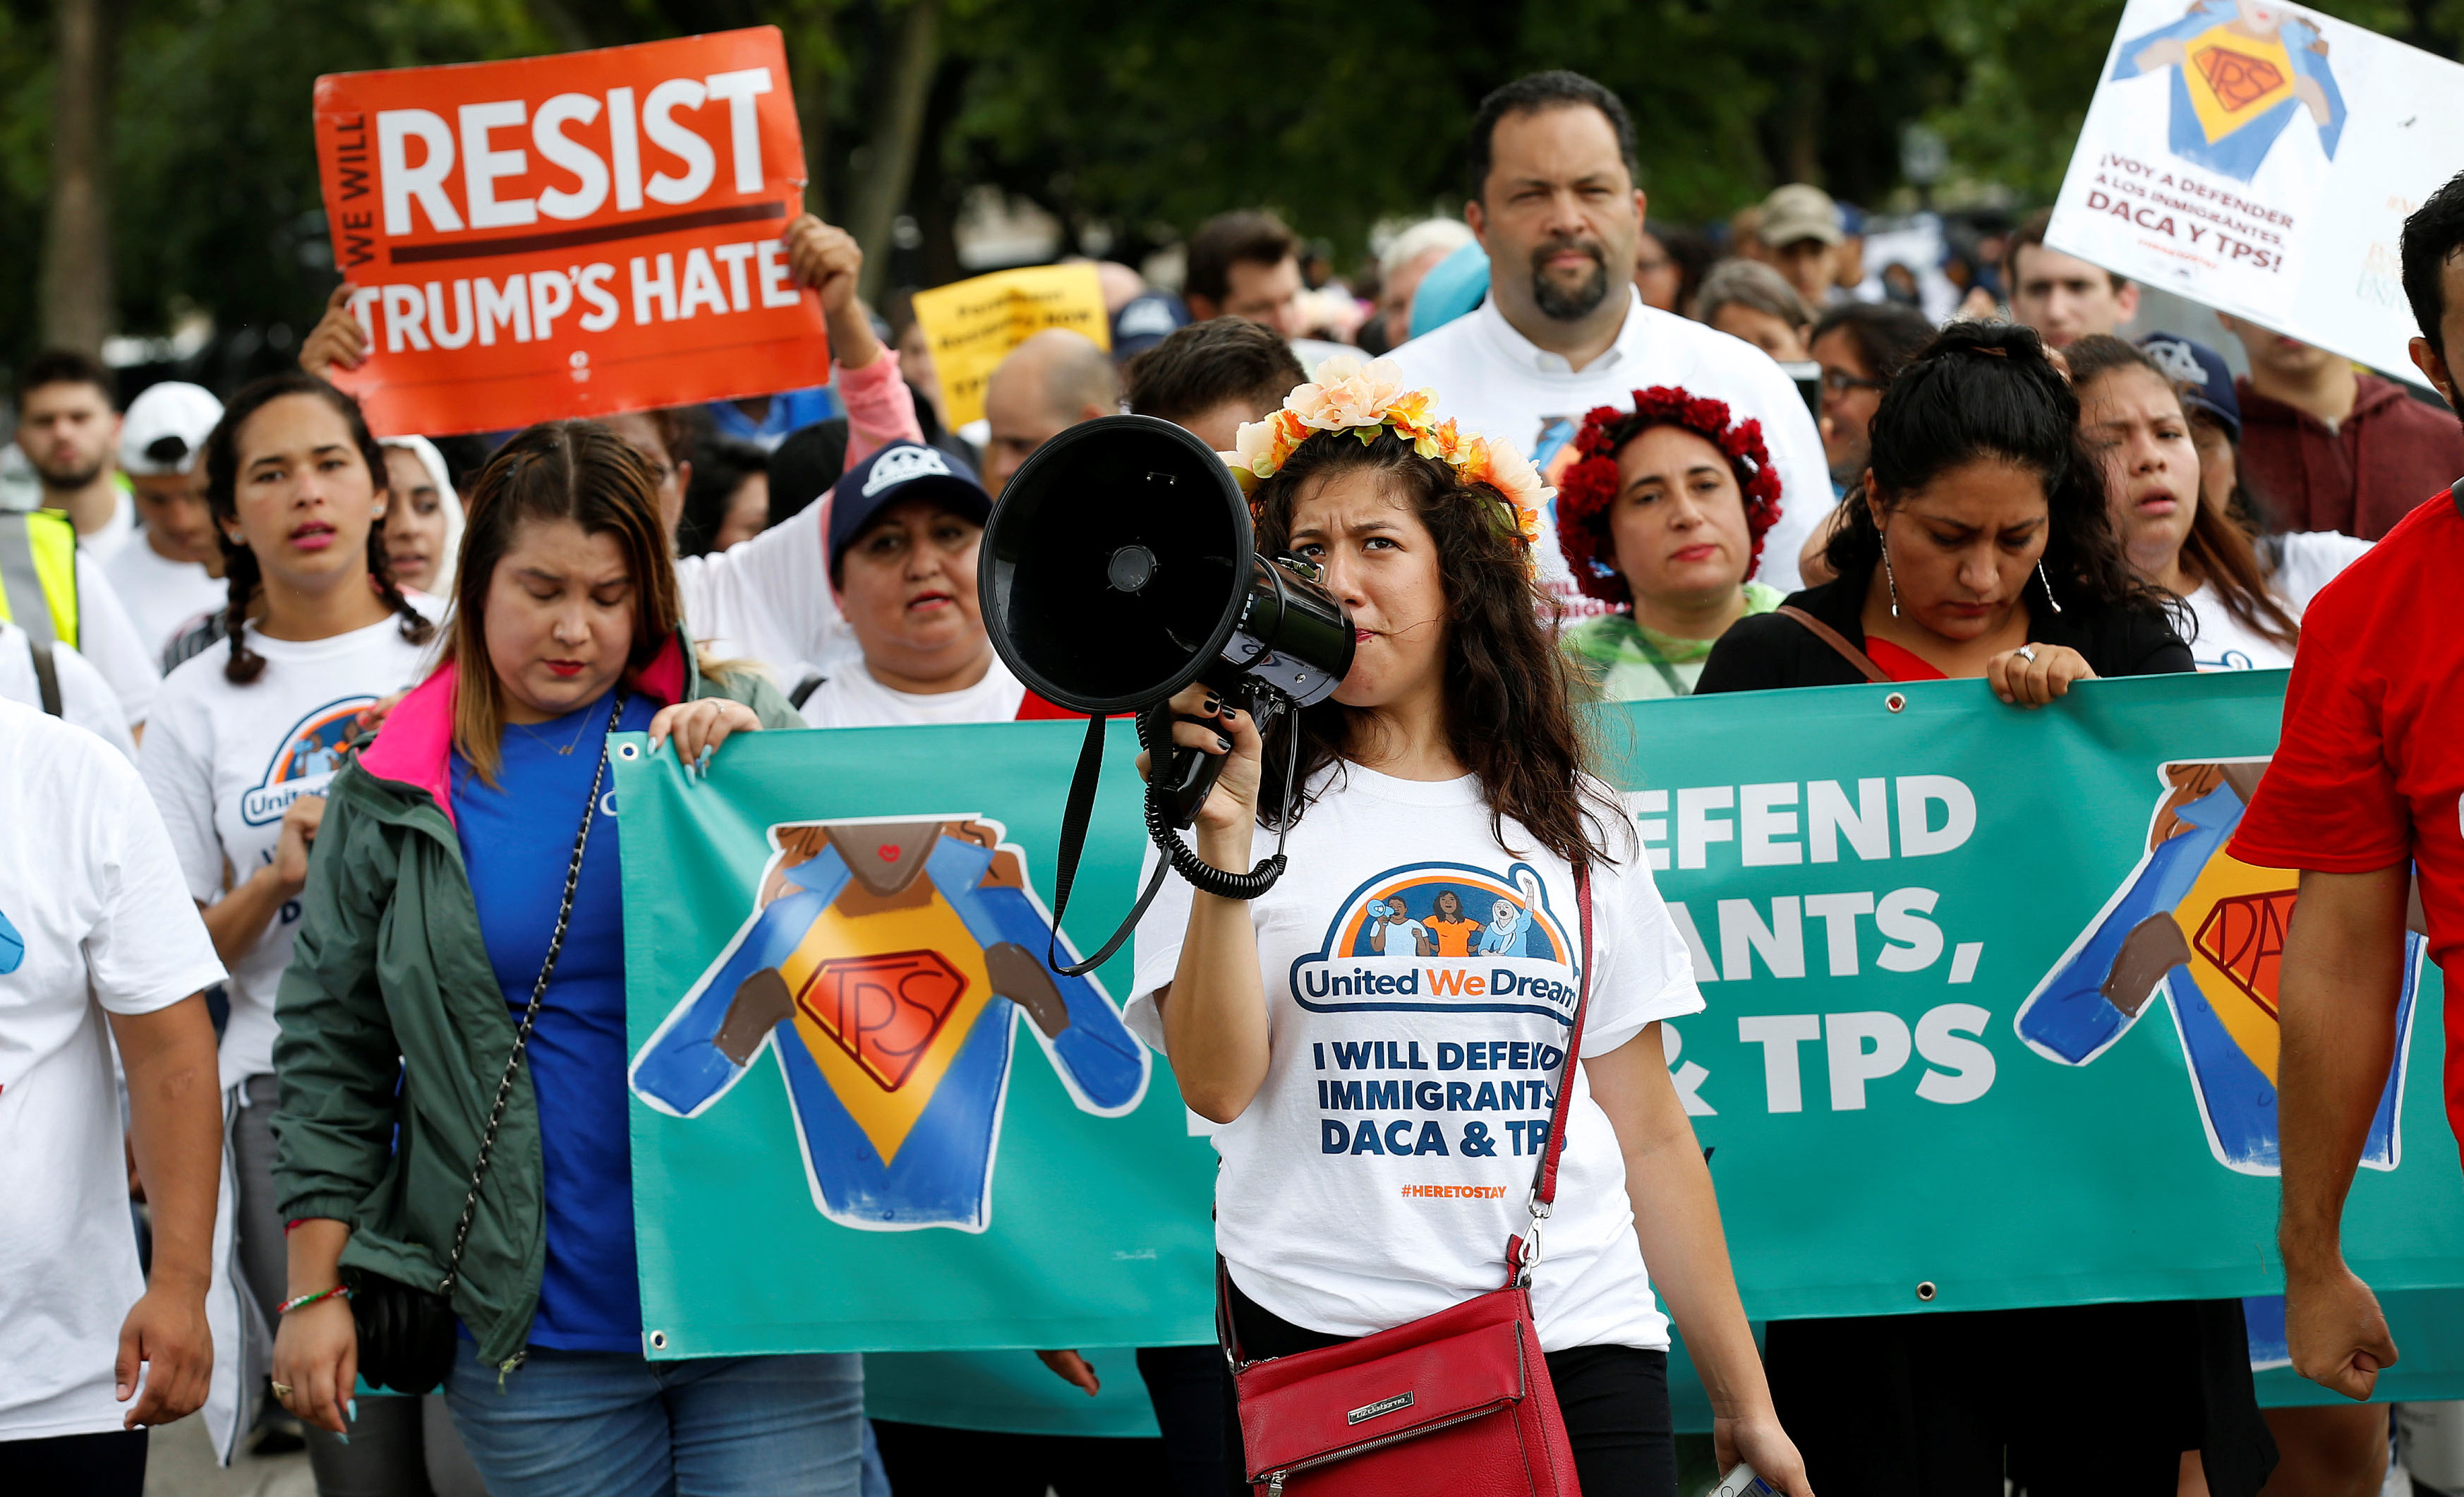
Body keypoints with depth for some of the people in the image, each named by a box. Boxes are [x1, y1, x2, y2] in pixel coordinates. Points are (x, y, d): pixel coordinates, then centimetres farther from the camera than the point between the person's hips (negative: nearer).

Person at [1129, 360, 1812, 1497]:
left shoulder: (1570, 827, 14)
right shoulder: (1257, 804, 6)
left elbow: (1649, 1135, 15)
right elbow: (1218, 1084, -7)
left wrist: (1745, 1404, 13)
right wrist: (1224, 841, -16)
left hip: (1580, 1348, 2)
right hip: (1324, 1347, -2)